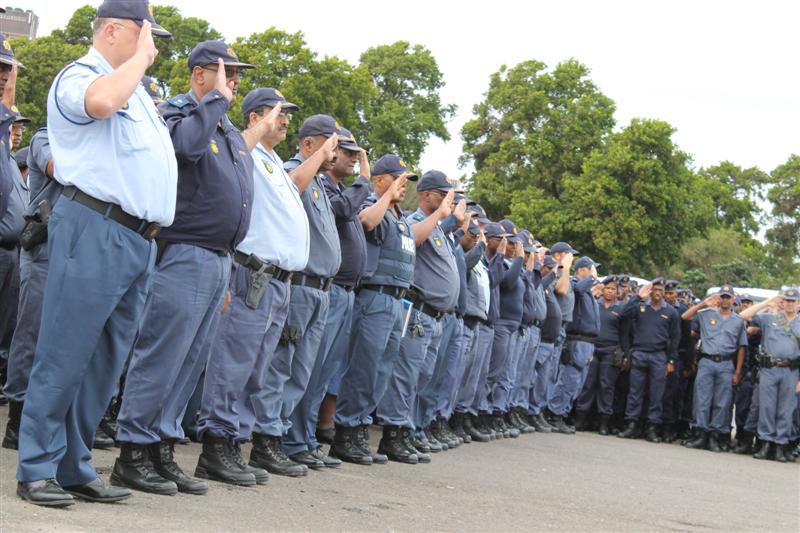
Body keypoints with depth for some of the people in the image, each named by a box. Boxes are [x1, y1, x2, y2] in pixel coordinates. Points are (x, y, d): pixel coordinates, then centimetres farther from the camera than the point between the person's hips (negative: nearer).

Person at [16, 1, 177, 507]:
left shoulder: (137, 91, 25)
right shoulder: (78, 76, -2)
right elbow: (100, 102, -26)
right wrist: (141, 55, -13)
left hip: (140, 239, 9)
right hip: (95, 230, -9)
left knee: (105, 364, 9)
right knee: (65, 355, -7)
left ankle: (74, 468, 15)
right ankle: (37, 469, -2)